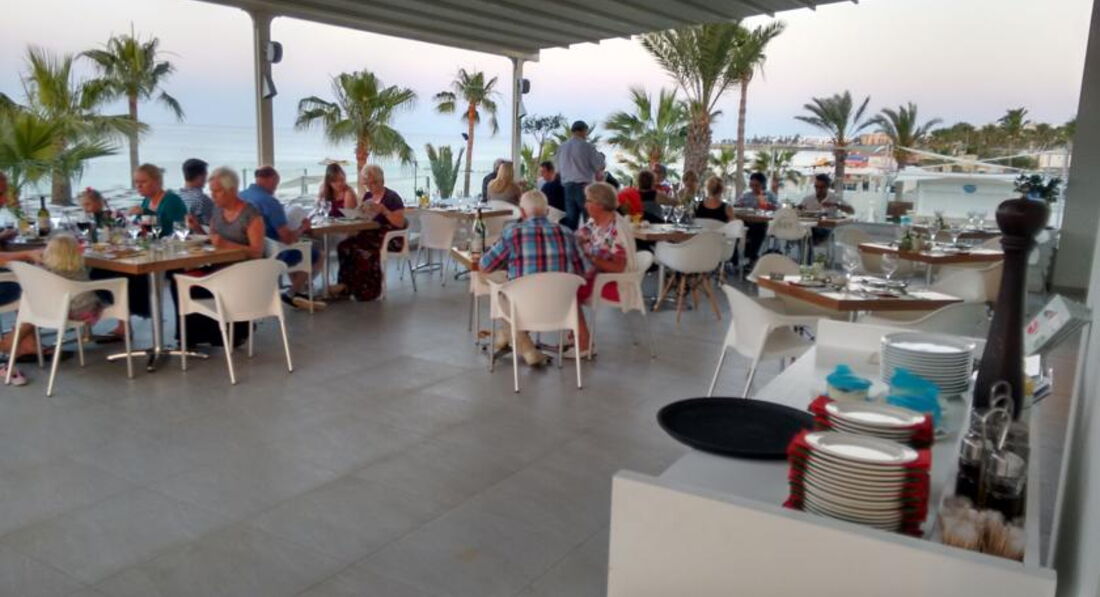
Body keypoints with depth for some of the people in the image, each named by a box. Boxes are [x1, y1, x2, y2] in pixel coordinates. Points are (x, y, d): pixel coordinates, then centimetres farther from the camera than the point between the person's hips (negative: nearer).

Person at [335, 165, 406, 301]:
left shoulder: (392, 197, -5)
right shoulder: (368, 196, 17)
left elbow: (400, 223, -13)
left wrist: (384, 211, -23)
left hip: (389, 238, -7)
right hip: (370, 234, 7)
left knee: (363, 250, -32)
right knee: (344, 246, -19)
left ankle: (367, 290, -21)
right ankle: (346, 285, -16)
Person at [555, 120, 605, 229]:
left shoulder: (562, 147, 8)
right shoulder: (587, 146, -7)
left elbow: (558, 168, 14)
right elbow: (599, 166, -4)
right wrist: (601, 157, 15)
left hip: (567, 185, 5)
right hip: (583, 185, -5)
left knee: (571, 217, 7)